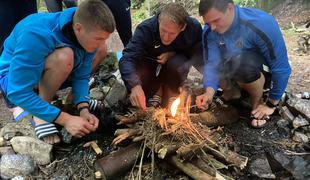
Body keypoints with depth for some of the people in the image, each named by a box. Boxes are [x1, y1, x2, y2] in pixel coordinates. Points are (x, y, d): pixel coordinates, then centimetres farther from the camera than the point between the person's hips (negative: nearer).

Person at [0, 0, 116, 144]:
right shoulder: (37, 34, -35)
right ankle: (39, 114, -12)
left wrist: (84, 109, -25)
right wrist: (65, 119, -35)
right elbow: (18, 92, -33)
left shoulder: (87, 37, -17)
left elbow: (81, 76, -9)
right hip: (13, 77, -7)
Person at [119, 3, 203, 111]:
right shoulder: (145, 28, -28)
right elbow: (127, 58, -36)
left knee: (178, 64, -34)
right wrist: (135, 86, -53)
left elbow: (199, 54, -14)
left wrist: (173, 54, -29)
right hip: (151, 64, 0)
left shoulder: (194, 27, -25)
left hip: (176, 60, 1)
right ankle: (158, 90, 3)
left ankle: (171, 96, -8)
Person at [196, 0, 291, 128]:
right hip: (235, 75, 5)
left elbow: (282, 68, -24)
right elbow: (211, 63, -21)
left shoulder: (261, 23, -29)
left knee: (241, 61, -36)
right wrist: (209, 92, -39)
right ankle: (233, 91, 8)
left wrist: (271, 104, -18)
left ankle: (257, 103, -10)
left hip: (266, 72, -5)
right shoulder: (209, 31, -15)